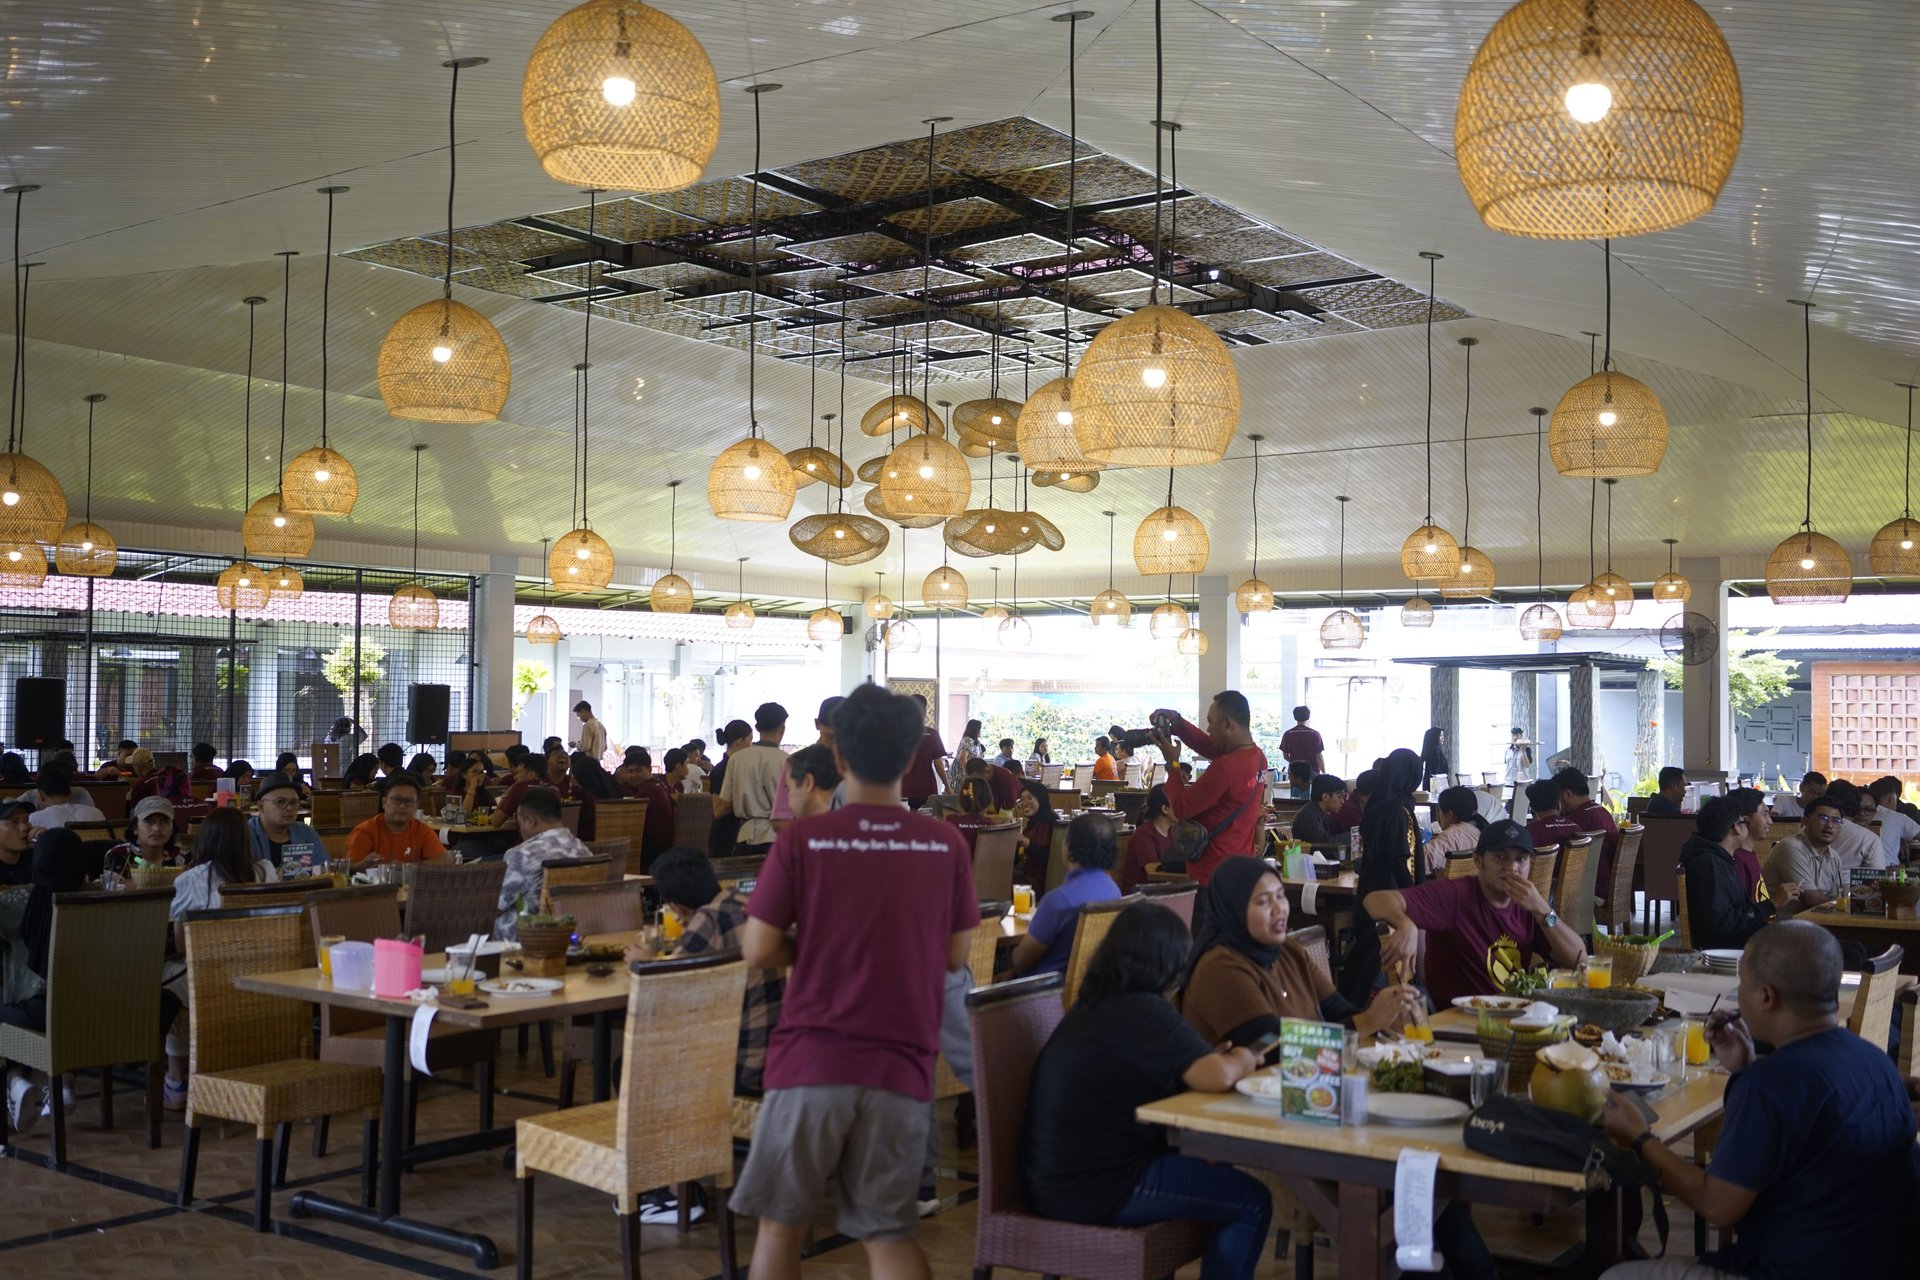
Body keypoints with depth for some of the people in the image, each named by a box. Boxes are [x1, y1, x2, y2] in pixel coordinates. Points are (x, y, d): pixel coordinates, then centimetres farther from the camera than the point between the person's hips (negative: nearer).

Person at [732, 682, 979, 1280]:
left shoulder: (802, 839, -7)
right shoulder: (946, 844, -1)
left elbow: (758, 950, -5)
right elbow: (955, 956, 6)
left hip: (811, 1059, -2)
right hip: (901, 1066, 2)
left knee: (780, 1225, 14)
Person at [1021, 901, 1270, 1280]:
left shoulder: (1095, 1005, 11)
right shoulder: (1143, 1011, -18)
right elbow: (1217, 1077, -27)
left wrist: (1216, 1057, 13)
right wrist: (1243, 1060, -4)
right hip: (1094, 1191, -10)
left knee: (1218, 1175, 26)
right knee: (1250, 1202, -1)